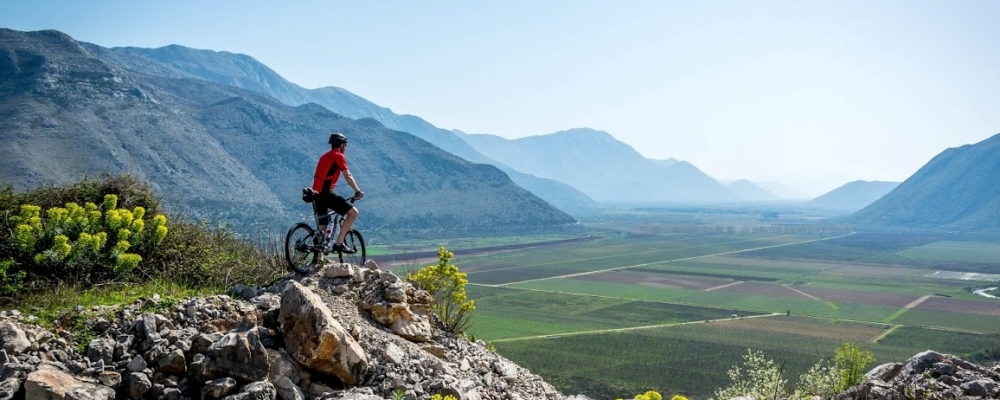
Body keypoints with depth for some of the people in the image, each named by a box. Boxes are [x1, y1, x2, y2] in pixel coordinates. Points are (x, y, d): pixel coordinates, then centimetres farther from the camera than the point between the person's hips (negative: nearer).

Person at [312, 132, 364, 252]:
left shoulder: (325, 156, 24)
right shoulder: (339, 156, -3)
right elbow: (348, 176, -9)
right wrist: (358, 191, -4)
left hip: (317, 193, 9)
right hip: (326, 193, -9)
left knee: (322, 227, 14)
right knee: (353, 212, -8)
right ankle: (339, 243, -12)